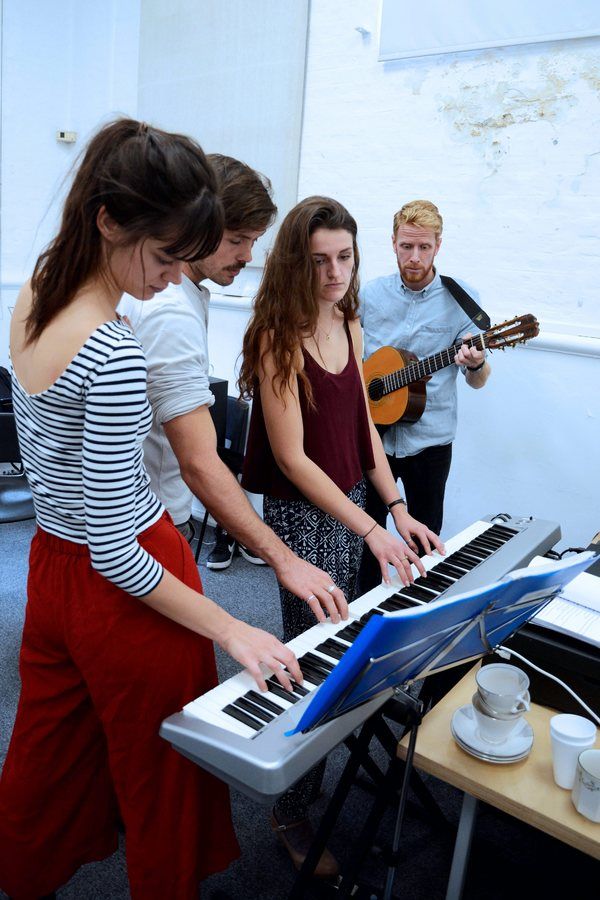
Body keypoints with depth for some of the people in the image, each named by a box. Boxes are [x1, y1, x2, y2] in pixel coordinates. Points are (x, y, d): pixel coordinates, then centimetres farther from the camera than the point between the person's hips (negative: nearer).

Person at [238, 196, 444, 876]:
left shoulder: (347, 324, 5)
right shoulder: (279, 337, -17)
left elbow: (362, 426, 9)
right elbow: (292, 458, -19)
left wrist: (397, 509, 3)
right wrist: (370, 530, -19)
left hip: (352, 502, 7)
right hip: (302, 513, -6)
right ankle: (293, 813, 22)